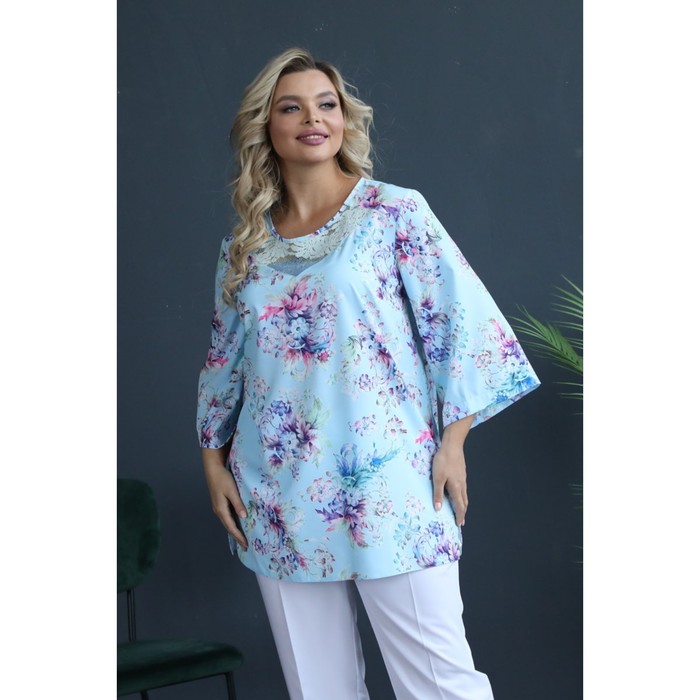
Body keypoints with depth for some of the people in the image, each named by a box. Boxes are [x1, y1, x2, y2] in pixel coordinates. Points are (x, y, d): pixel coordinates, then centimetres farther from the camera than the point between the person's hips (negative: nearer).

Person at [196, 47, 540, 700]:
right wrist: (213, 457, 11)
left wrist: (452, 442, -8)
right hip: (279, 499, 4)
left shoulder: (394, 211, -1)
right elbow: (224, 357, 18)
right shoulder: (244, 244, 11)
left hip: (386, 487, -4)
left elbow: (462, 322, -4)